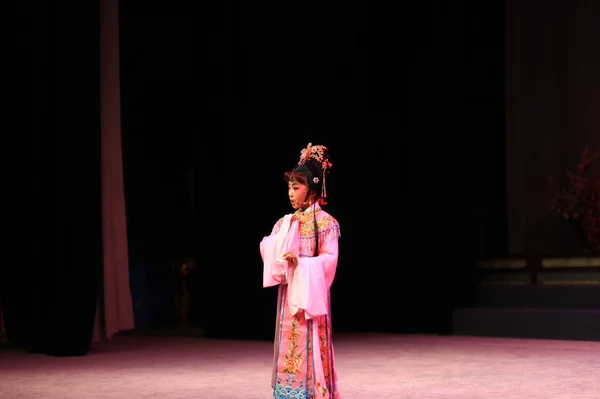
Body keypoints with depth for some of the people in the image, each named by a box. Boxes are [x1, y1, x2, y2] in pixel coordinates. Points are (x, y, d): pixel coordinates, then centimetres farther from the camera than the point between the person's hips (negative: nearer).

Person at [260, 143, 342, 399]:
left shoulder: (324, 221, -7)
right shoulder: (286, 222, 11)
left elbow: (330, 259, -13)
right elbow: (271, 251, 10)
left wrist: (300, 262, -24)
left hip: (310, 293, -6)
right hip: (288, 293, 6)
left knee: (309, 349, -6)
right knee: (289, 350, 7)